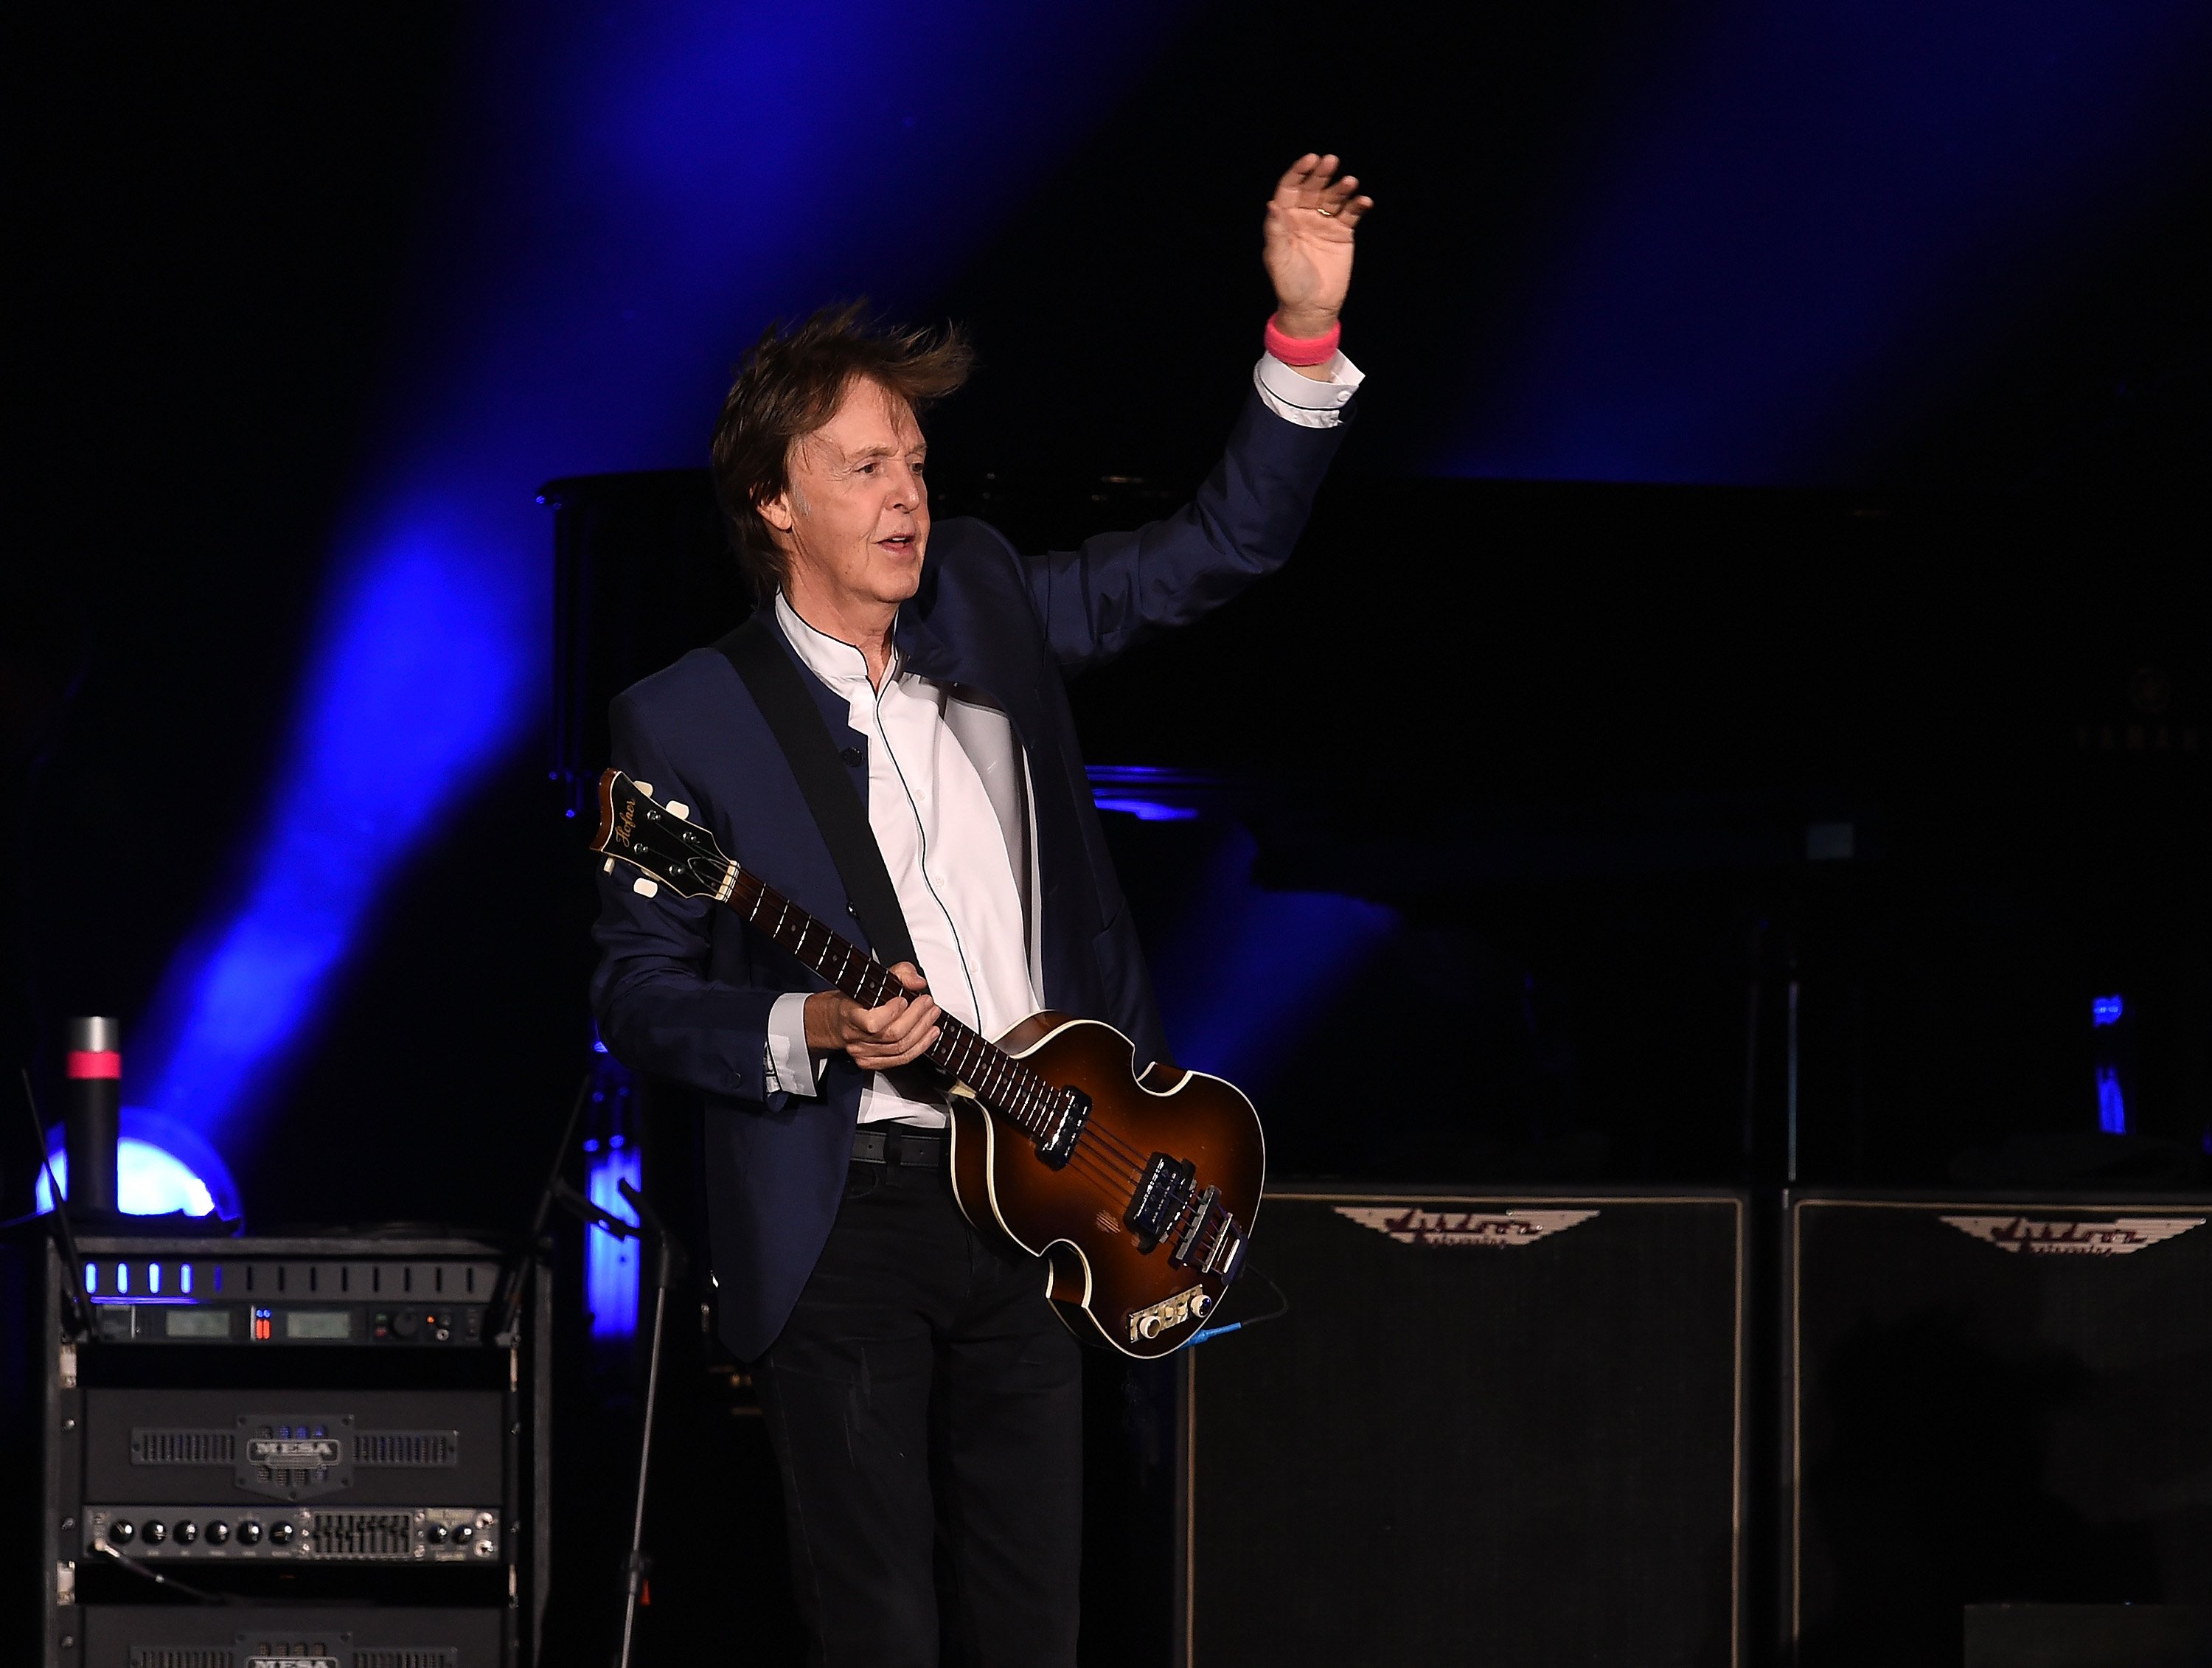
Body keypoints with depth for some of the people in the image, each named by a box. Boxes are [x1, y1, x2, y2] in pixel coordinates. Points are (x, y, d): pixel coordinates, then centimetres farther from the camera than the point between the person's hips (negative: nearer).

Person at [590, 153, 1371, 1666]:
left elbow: (1226, 546, 10)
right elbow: (637, 991, -1)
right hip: (843, 1220, -4)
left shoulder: (987, 607, 10)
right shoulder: (686, 720, -2)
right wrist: (809, 1031, -19)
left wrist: (1306, 332, -2)